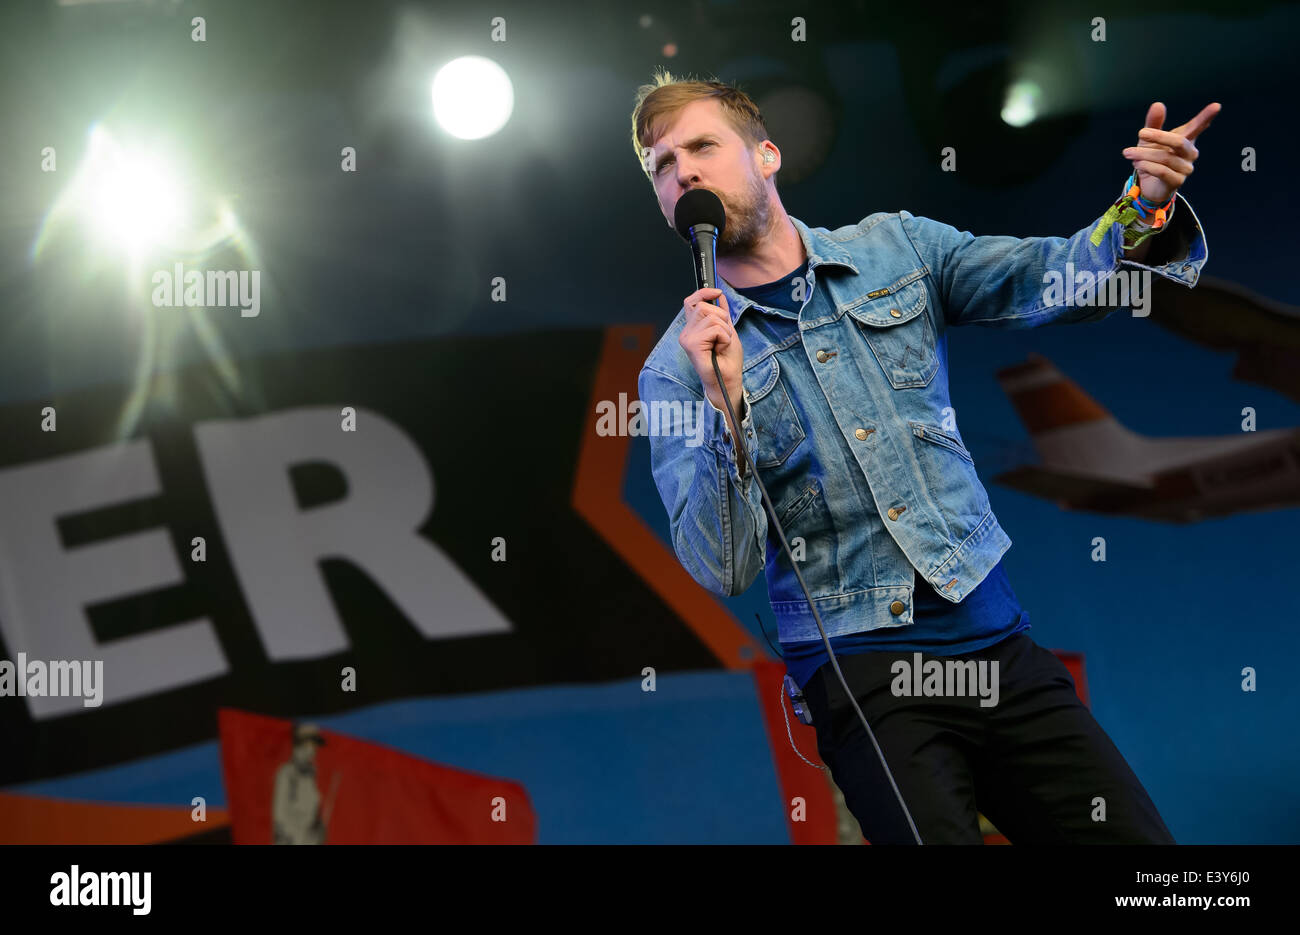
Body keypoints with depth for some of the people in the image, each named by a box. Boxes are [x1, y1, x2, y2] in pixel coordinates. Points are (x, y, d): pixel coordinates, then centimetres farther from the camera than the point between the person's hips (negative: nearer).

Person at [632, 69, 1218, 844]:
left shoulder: (895, 248, 9)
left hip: (997, 637, 3)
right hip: (861, 669, -3)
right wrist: (726, 406, -23)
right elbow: (722, 570, -10)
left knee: (1136, 846, 0)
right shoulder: (678, 368, -1)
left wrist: (1144, 209, -21)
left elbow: (1061, 278, -2)